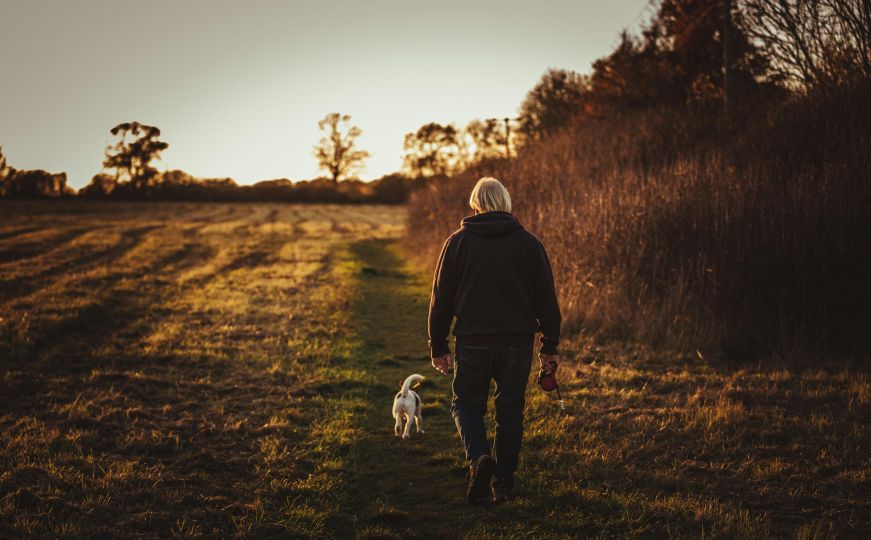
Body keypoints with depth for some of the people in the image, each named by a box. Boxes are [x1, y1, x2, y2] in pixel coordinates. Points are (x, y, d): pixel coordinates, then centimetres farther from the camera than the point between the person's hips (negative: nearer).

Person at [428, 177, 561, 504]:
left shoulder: (457, 243, 0)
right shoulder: (529, 244, 3)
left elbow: (441, 299, 1)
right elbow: (546, 299, 4)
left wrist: (438, 347, 8)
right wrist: (549, 348, 11)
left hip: (472, 342, -1)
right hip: (517, 343, 1)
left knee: (466, 404, 14)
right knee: (510, 412, 11)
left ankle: (479, 457, -12)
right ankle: (503, 485, 14)